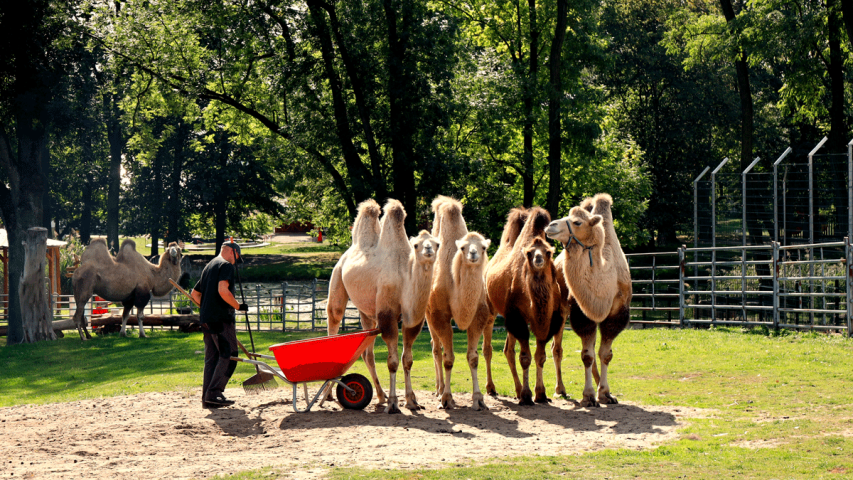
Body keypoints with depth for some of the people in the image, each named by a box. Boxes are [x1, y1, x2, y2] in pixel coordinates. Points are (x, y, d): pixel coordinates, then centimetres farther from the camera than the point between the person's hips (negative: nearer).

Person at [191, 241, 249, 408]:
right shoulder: (226, 266, -6)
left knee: (212, 357, 10)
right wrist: (238, 306, -11)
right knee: (229, 355, -7)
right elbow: (223, 290, -21)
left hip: (206, 319, 9)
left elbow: (195, 294, 27)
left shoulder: (209, 266, 22)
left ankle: (207, 397, 7)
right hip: (221, 318, -9)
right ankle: (214, 393, -14)